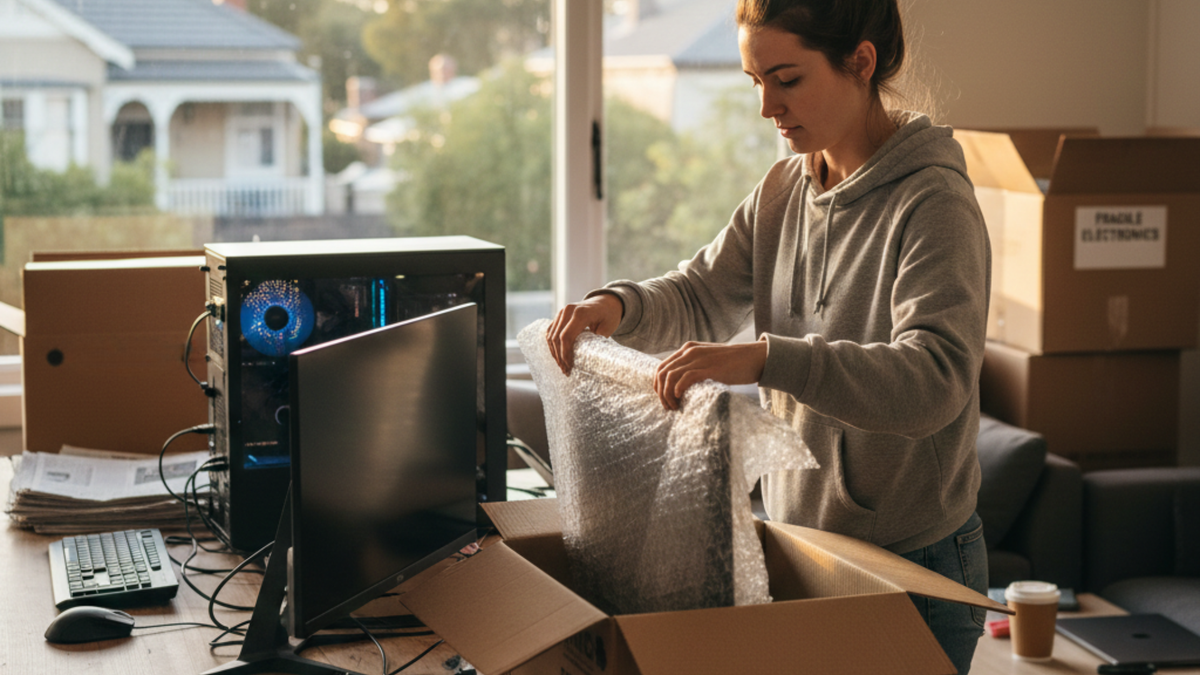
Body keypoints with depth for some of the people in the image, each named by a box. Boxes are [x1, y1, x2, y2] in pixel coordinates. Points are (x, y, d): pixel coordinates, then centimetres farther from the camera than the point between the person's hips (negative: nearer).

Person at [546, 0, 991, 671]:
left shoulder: (934, 204, -19)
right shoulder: (785, 189, 6)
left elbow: (935, 376, -31)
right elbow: (702, 296, 12)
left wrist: (764, 359, -42)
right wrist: (620, 305, -10)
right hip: (797, 540, 7)